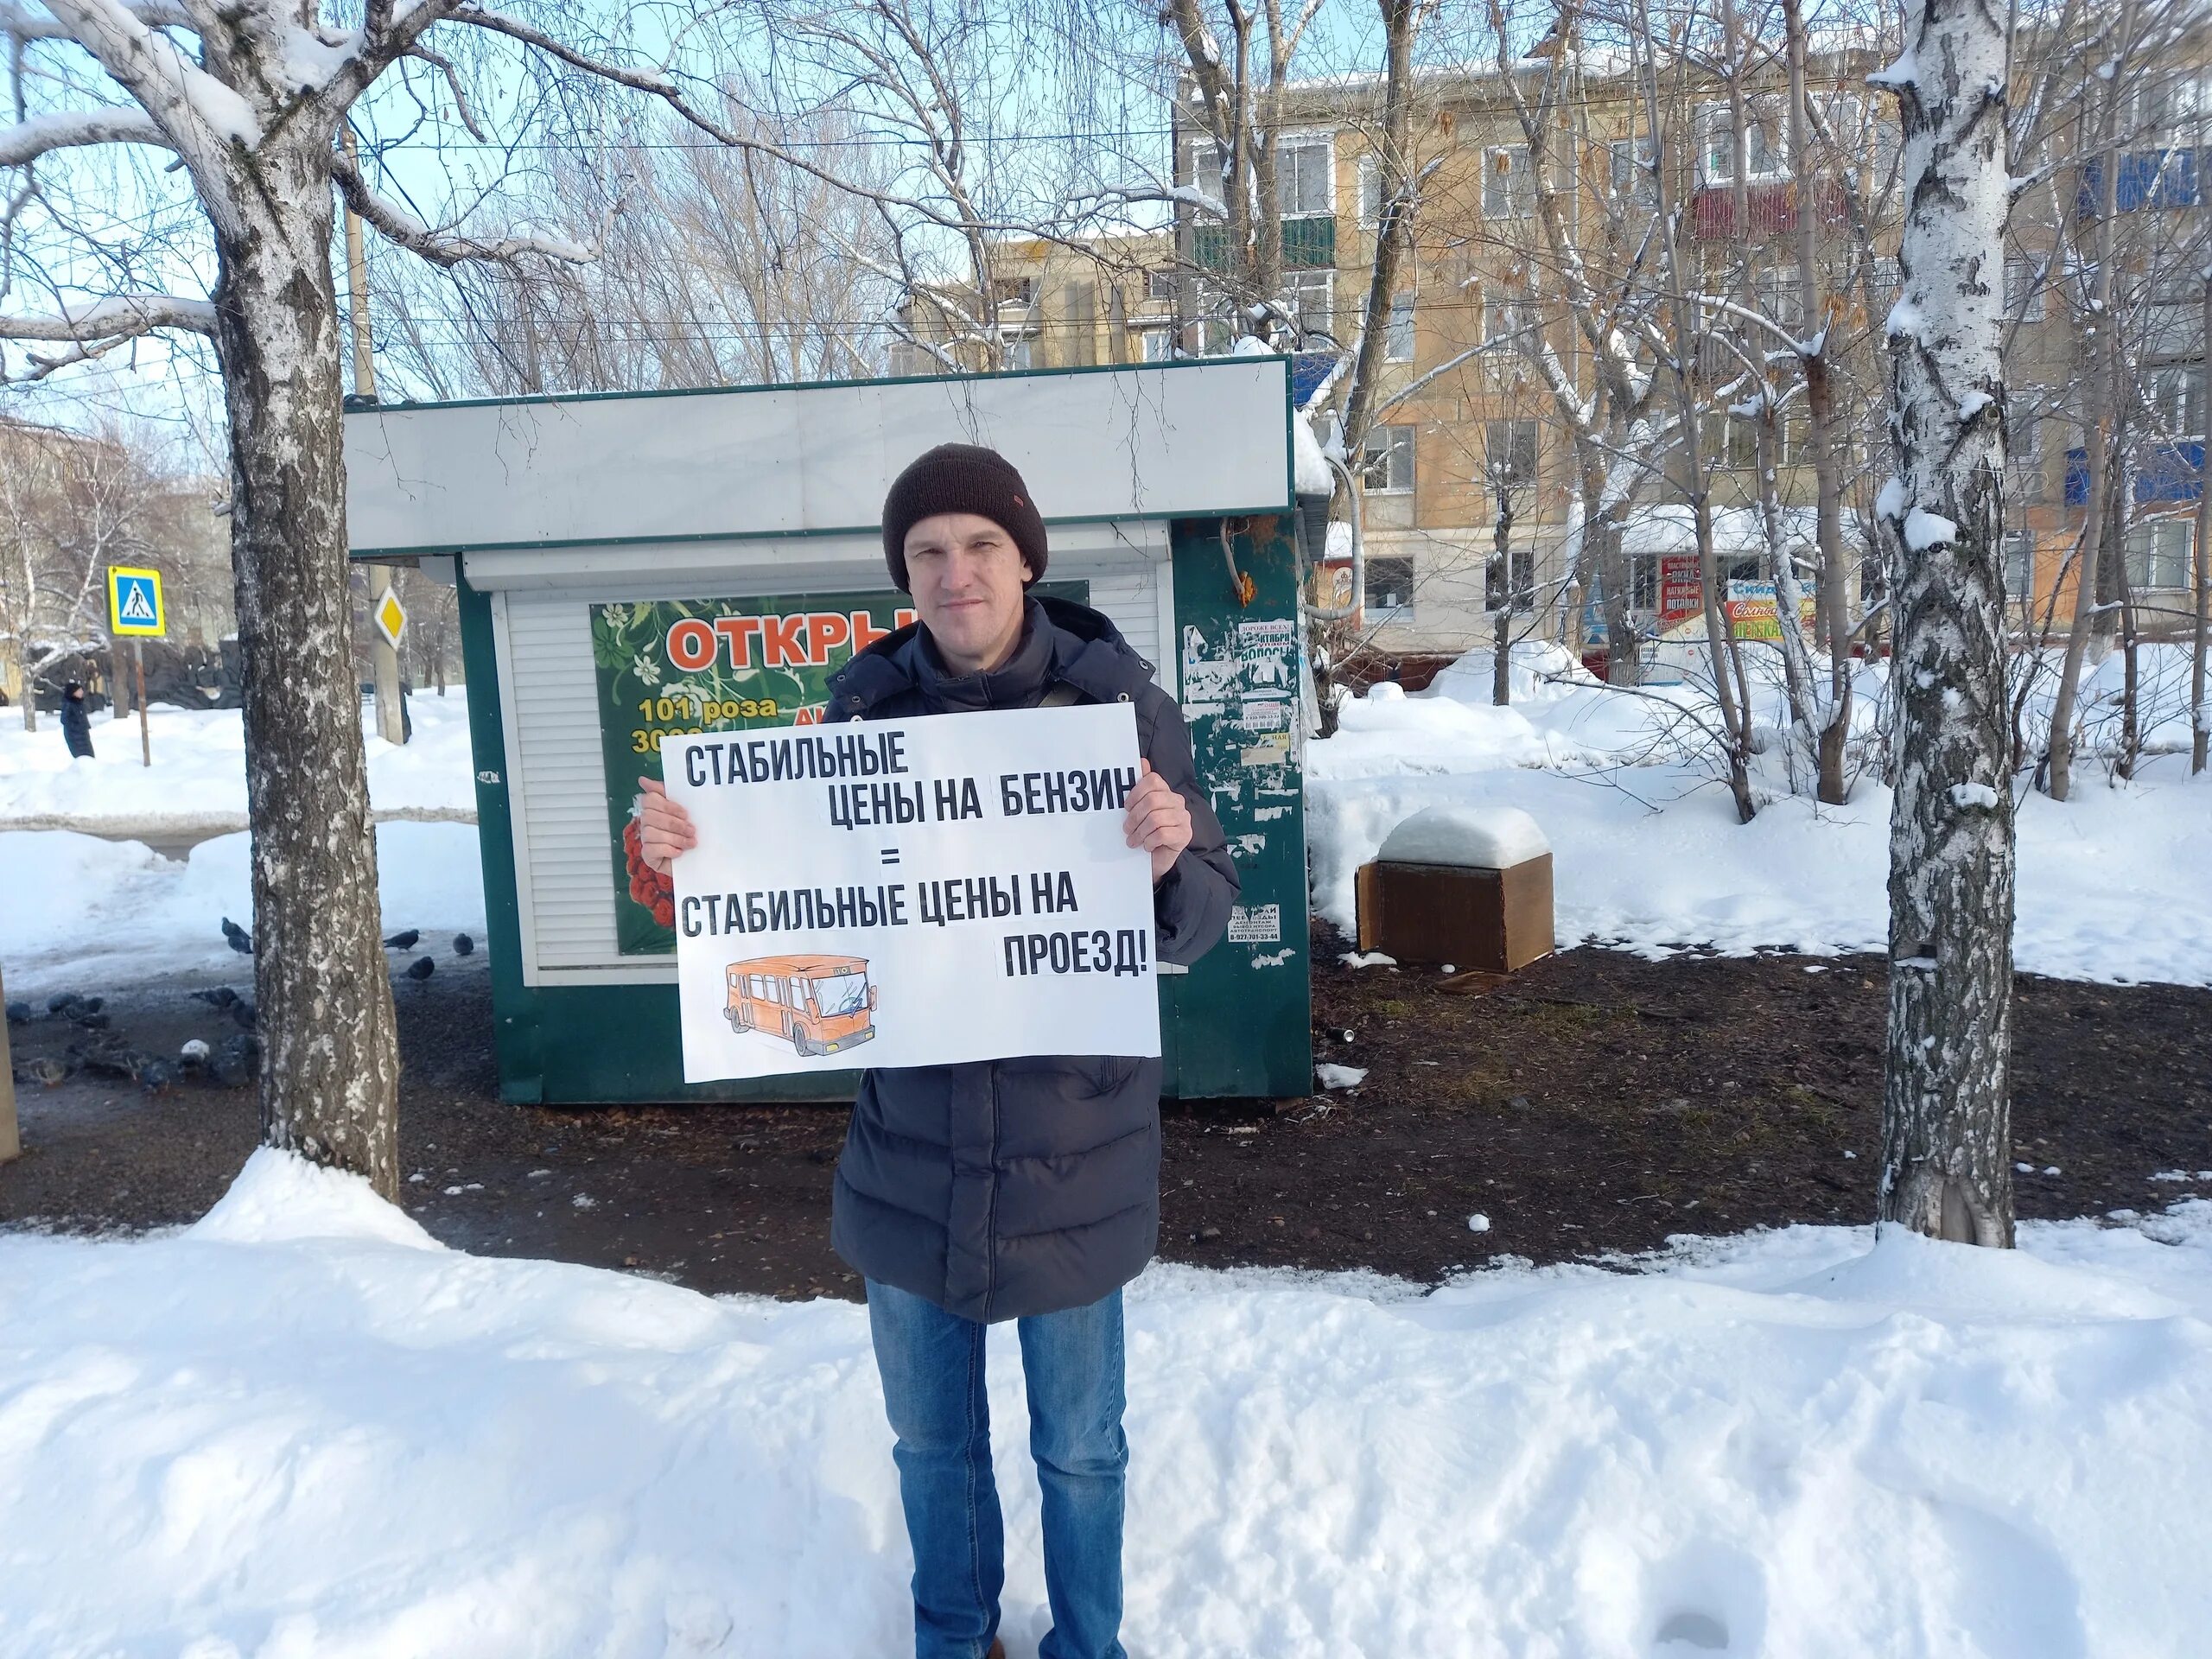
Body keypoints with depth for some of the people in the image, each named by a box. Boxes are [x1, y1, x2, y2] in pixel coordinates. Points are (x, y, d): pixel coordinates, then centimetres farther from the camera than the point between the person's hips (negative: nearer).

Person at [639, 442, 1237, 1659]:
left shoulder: (1113, 695, -11)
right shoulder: (867, 702, -5)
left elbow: (1203, 915, -9)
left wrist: (1165, 863, -31)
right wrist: (695, 855, -16)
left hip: (1072, 1140, -2)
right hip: (909, 1144, 3)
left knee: (1077, 1446, 17)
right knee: (930, 1438, 22)